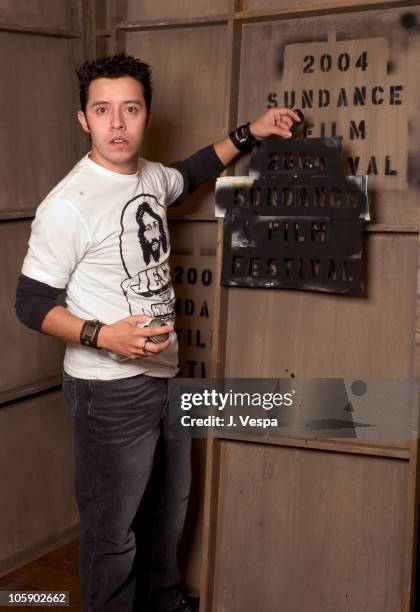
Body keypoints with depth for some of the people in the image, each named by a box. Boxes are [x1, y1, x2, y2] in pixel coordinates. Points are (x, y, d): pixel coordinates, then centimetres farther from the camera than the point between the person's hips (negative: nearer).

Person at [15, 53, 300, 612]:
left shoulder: (150, 176, 3)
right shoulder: (68, 205, -21)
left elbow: (190, 174, 27)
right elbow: (31, 303, -15)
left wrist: (251, 132, 20)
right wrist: (102, 335, -30)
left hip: (166, 373, 9)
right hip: (109, 389, -8)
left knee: (173, 502, 26)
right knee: (112, 530, 4)